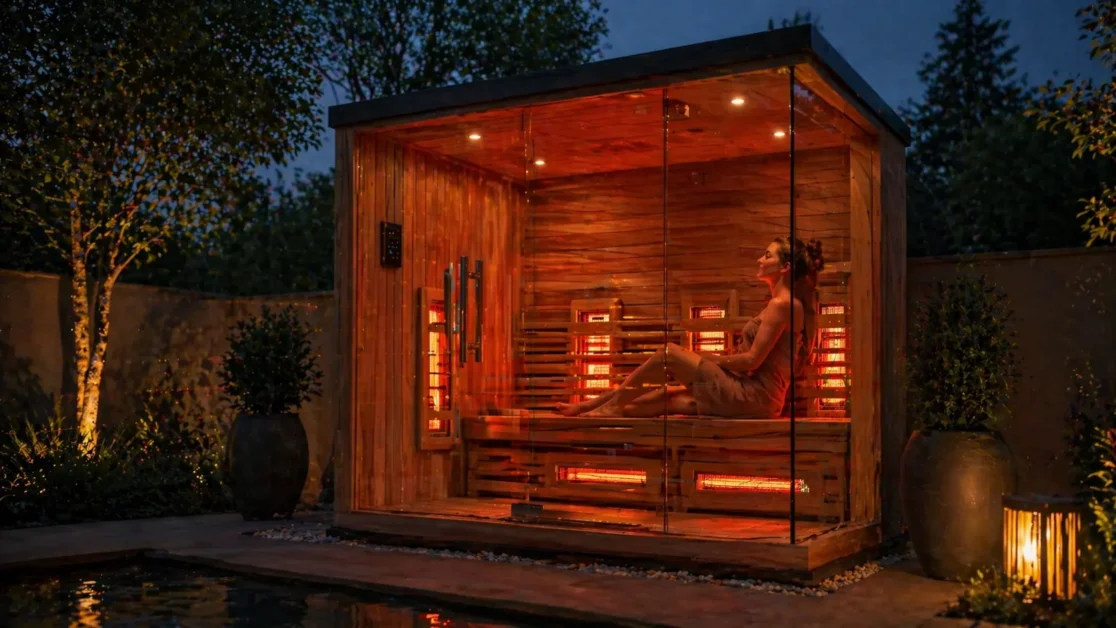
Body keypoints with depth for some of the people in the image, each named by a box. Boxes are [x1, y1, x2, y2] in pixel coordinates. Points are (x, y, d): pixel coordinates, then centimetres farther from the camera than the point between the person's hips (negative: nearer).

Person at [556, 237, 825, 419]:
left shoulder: (782, 304, -10)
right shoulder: (782, 303, 21)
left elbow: (752, 359, -16)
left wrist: (708, 360, -3)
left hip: (753, 396, -9)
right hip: (755, 396, 9)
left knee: (669, 353, -7)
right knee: (665, 397, 7)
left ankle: (611, 403, 5)